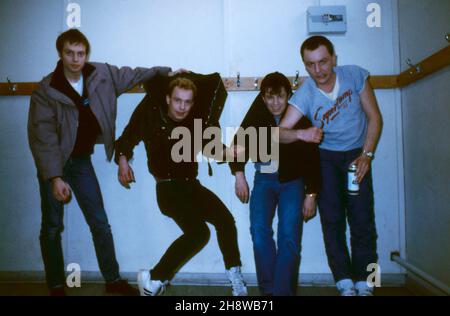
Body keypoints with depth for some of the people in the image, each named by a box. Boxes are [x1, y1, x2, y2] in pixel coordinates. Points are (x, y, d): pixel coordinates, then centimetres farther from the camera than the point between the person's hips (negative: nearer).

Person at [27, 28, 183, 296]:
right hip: (54, 163, -3)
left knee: (100, 223, 5)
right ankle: (56, 286, 24)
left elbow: (132, 75, 11)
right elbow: (43, 138, -20)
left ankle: (113, 280, 19)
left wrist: (165, 71, 7)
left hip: (82, 160, 3)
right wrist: (55, 178, -26)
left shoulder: (102, 75, -6)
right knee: (53, 227, 6)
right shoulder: (46, 91, -17)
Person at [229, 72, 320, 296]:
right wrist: (239, 174, -11)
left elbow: (312, 158, -4)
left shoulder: (300, 120, -7)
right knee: (259, 229, -19)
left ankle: (282, 290, -10)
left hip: (292, 181, -1)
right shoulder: (256, 116, -4)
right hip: (264, 179, 1)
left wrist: (311, 194, -7)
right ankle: (268, 289, -8)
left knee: (289, 234, -19)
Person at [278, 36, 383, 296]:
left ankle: (364, 283, 7)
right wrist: (300, 133, -44)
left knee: (362, 220, -7)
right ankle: (345, 283, 6)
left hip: (357, 153, 0)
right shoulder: (304, 94, -17)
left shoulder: (355, 75, -14)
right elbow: (280, 133, -23)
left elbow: (374, 118, -6)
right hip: (326, 158, 0)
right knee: (332, 220, -5)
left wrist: (367, 155, -13)